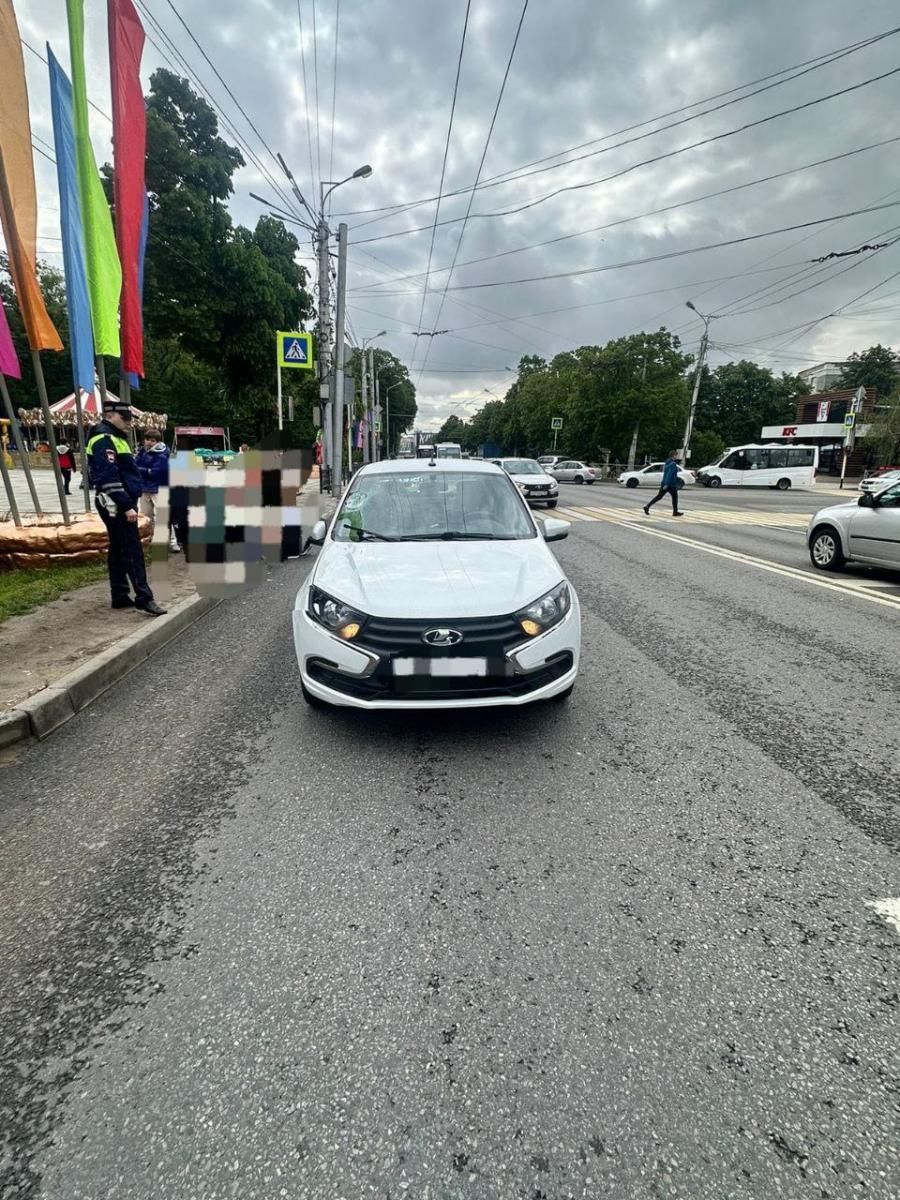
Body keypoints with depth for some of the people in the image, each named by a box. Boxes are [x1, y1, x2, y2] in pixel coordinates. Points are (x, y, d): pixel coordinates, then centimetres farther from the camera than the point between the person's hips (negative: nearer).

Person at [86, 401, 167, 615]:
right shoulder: (104, 440, -13)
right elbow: (109, 478, -22)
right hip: (117, 505, -10)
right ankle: (144, 598, -10)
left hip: (121, 503, 10)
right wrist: (127, 506, -25)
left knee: (119, 550, 13)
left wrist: (129, 503, 21)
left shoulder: (115, 438, 20)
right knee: (133, 551, -11)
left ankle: (120, 596, 20)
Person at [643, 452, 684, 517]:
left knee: (659, 497, 6)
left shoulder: (667, 463, 13)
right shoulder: (673, 464, -14)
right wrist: (666, 484, -29)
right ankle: (675, 512, 14)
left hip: (664, 483, 8)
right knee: (675, 497, 8)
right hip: (671, 484, -8)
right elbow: (670, 474, -24)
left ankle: (647, 506, -7)